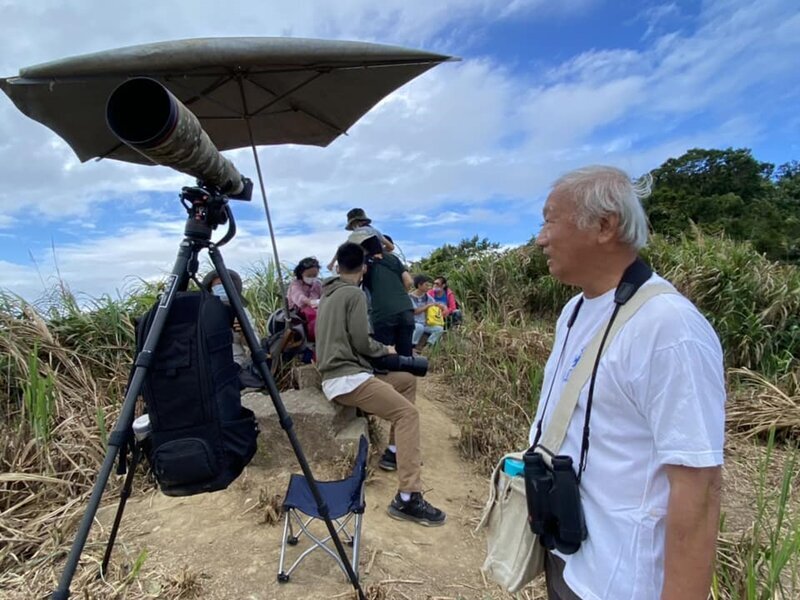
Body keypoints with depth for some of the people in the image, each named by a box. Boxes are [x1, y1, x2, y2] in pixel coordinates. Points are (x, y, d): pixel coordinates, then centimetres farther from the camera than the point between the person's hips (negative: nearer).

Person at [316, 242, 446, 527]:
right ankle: (407, 499, -21)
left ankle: (394, 452, 18)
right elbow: (361, 342, -13)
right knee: (408, 413, -18)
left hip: (340, 373, 10)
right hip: (347, 378, -10)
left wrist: (380, 349, 26)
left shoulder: (328, 294, 17)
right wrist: (386, 349, 4)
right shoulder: (354, 294, -10)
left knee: (408, 380, 16)